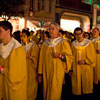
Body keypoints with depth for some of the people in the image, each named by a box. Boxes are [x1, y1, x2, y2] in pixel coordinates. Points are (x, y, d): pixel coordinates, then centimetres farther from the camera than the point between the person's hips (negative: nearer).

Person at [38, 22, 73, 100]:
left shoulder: (63, 43, -2)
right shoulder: (45, 43, 8)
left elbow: (70, 57, -3)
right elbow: (41, 59, 7)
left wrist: (60, 55, -22)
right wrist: (40, 74, 4)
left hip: (57, 72, -4)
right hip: (46, 72, 4)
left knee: (54, 93, -2)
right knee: (46, 92, 10)